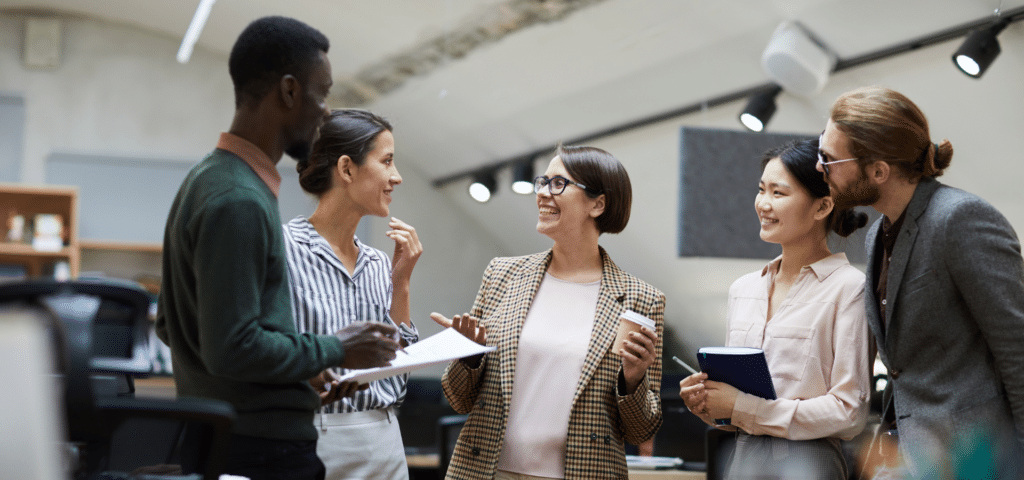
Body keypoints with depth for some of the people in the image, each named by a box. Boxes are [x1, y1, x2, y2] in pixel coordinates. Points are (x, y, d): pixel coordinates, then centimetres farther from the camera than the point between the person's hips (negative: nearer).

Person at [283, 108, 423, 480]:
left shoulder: (378, 264, 11)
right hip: (314, 441, -6)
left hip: (385, 446, 6)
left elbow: (395, 385, 7)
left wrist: (401, 283, 2)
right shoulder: (284, 246, -9)